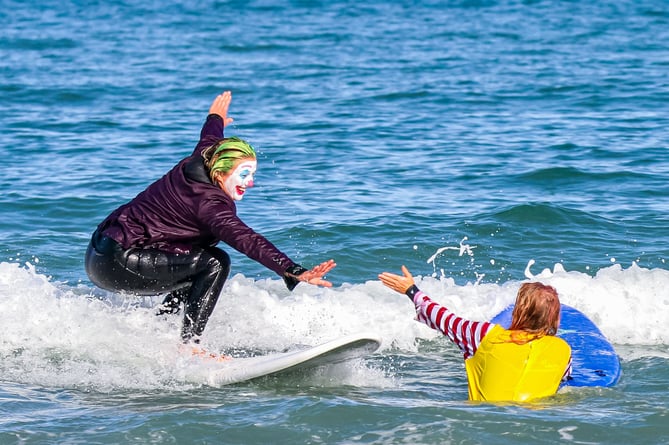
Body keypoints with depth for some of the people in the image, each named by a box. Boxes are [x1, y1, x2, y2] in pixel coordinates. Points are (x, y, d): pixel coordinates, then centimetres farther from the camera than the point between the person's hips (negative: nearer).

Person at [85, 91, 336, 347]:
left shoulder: (198, 165, 5)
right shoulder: (208, 202, -21)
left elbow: (208, 141, 30)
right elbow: (247, 241, -33)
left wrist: (215, 119, 53)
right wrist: (295, 273, -42)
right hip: (116, 263, -10)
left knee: (197, 276, 23)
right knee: (215, 263, -14)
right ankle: (189, 346, -13)